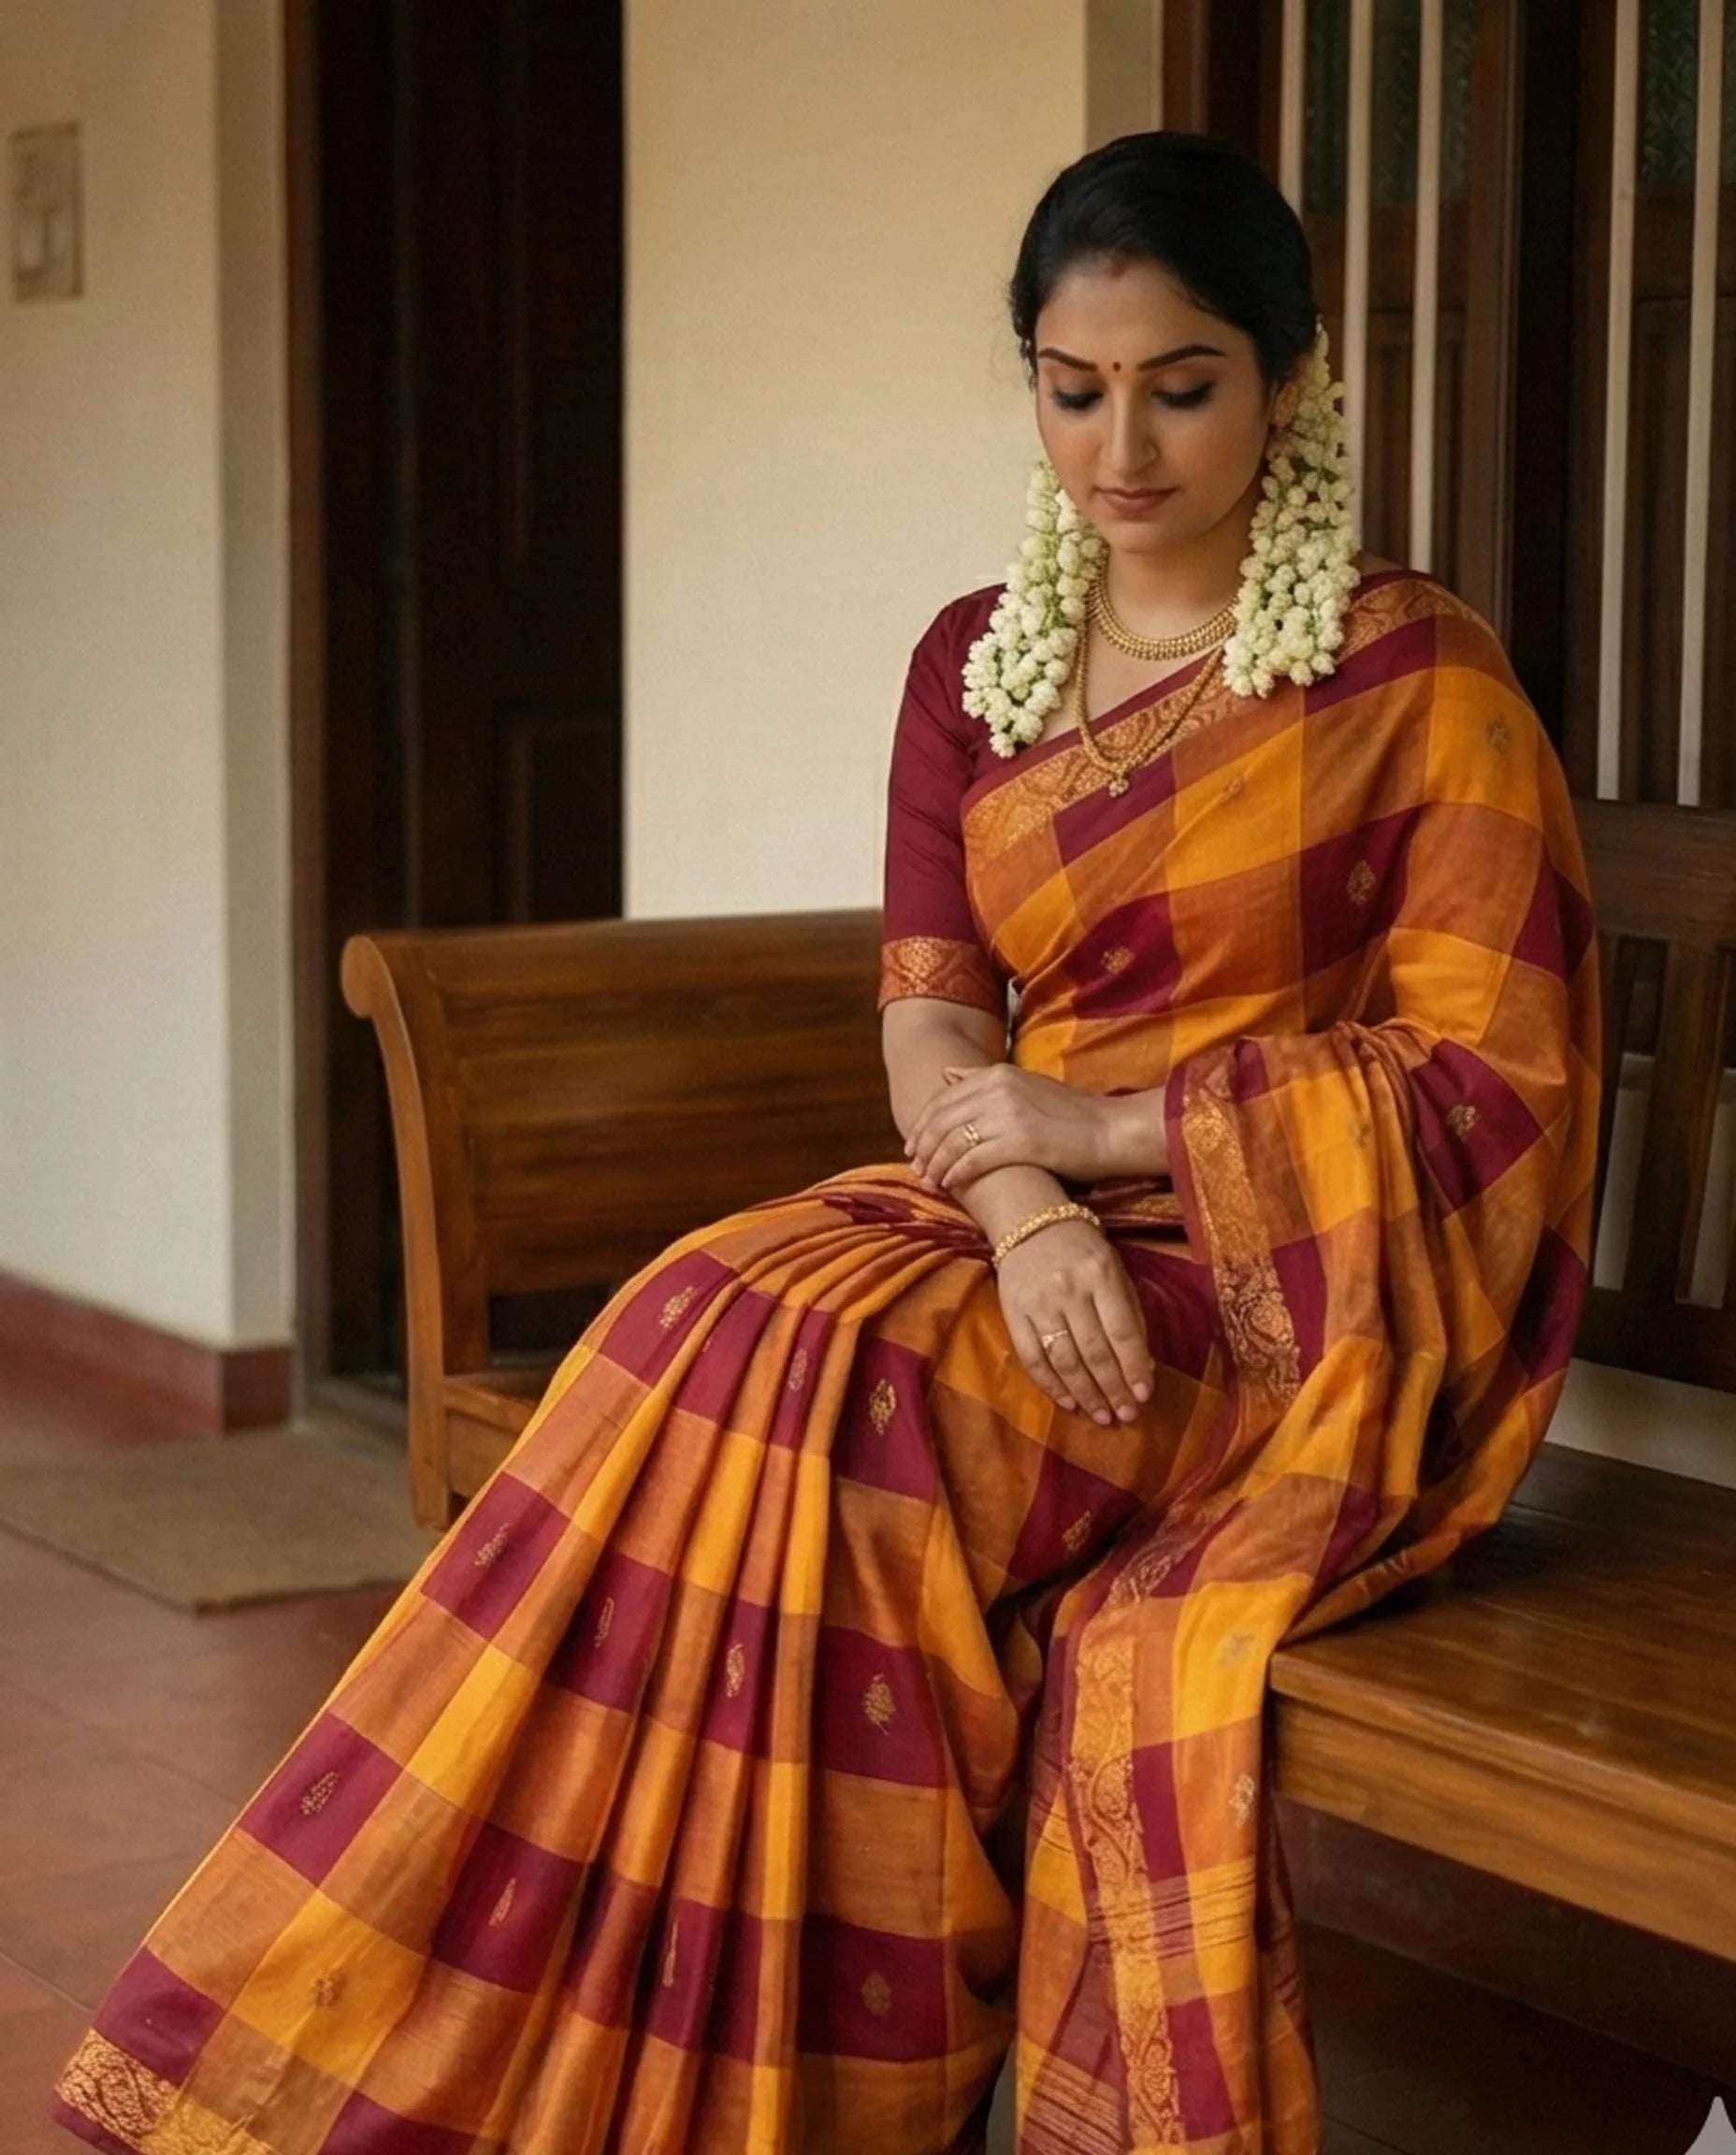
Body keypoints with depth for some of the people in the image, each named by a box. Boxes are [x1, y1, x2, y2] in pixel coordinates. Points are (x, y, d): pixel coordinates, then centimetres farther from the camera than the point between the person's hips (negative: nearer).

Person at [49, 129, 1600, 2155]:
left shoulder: (1417, 671, -2)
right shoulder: (975, 660, 12)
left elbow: (1493, 1073, -7)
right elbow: (928, 1020, 4)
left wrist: (1106, 1123, -13)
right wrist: (1024, 1204, -18)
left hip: (1290, 1290, -4)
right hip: (1026, 1246, 5)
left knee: (809, 1376, -30)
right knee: (745, 1338, -28)